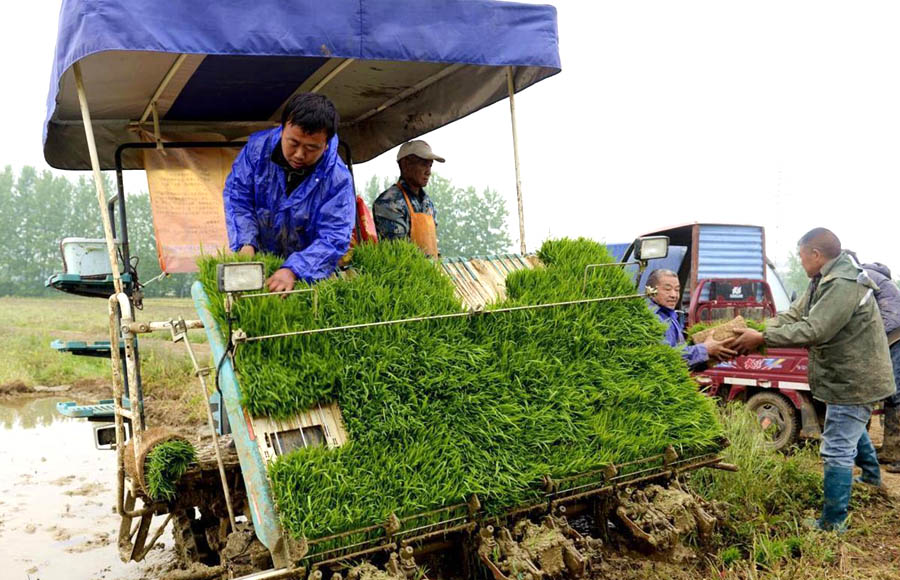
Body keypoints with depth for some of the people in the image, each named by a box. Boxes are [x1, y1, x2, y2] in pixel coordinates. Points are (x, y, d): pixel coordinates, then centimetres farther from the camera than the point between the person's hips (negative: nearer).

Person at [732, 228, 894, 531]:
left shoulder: (844, 285, -27)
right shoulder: (823, 281, 7)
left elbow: (813, 330, -33)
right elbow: (793, 315, 4)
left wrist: (761, 338, -27)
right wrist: (755, 331, -10)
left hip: (852, 379, -11)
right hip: (850, 374, 11)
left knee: (837, 450, -5)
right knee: (852, 428, 33)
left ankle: (833, 523, 3)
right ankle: (871, 473, 57)